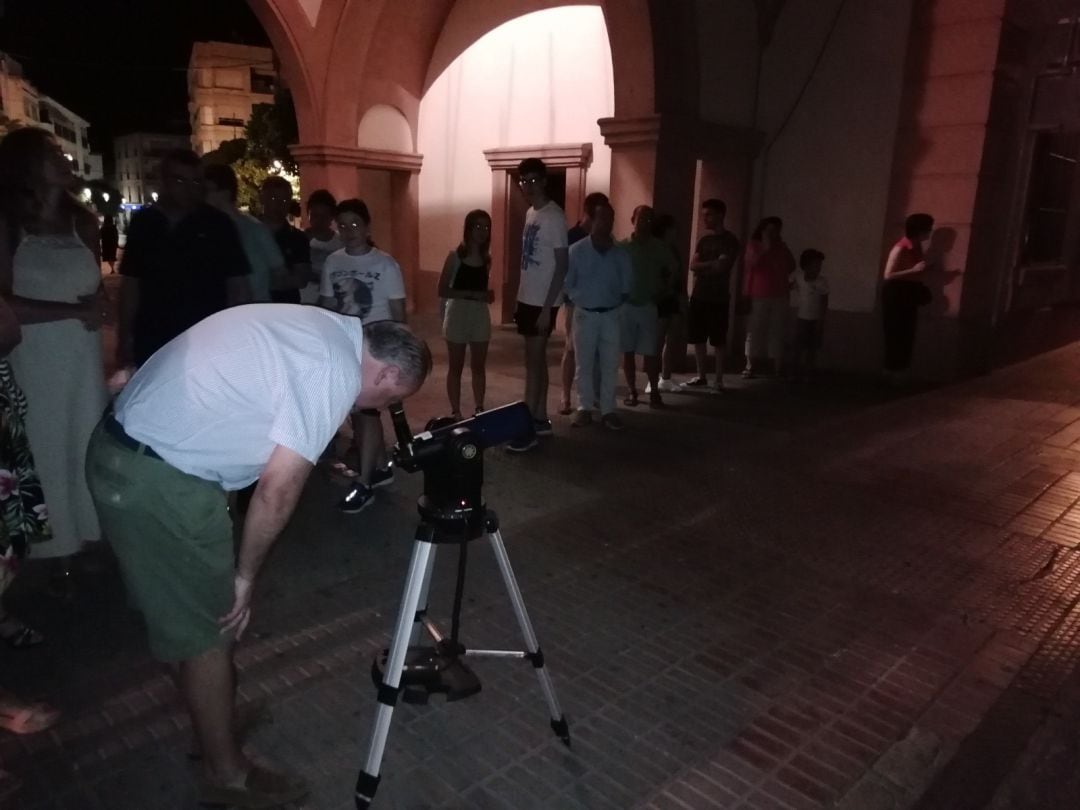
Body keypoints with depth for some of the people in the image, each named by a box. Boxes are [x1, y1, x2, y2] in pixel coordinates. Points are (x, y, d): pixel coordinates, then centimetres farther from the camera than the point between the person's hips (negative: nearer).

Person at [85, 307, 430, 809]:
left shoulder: (322, 327, 10)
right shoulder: (337, 370, -17)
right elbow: (277, 489, -18)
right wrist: (246, 575, -5)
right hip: (159, 479, -10)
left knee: (184, 615, 24)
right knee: (208, 631, 6)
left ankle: (212, 719, 44)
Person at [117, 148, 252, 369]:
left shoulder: (217, 224, -1)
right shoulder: (142, 223, 7)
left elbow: (238, 285, -1)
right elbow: (130, 283, 11)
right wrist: (124, 340, 7)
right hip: (151, 345, 3)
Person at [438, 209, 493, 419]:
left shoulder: (486, 259, 6)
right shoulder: (455, 256, -8)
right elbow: (442, 290, -11)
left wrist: (488, 295, -5)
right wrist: (471, 294, -19)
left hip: (480, 315, 4)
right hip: (458, 315, -4)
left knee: (479, 366, 10)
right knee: (456, 366, 5)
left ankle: (479, 409, 19)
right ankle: (455, 411, 12)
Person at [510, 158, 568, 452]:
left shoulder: (554, 217, -14)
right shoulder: (530, 213, 12)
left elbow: (561, 265, -17)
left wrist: (547, 308, -21)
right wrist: (519, 301, 16)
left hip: (542, 302, -8)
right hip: (527, 298, 8)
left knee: (532, 361, -6)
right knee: (537, 359, 12)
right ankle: (540, 419, 21)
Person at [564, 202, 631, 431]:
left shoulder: (621, 253, 4)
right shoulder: (577, 250, -3)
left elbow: (626, 286, 9)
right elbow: (567, 283, -1)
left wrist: (615, 300, -2)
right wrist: (582, 299, -6)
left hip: (610, 314, 2)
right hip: (585, 313, -2)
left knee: (609, 364, 4)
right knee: (584, 364, 4)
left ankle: (608, 410, 11)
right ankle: (584, 408, 13)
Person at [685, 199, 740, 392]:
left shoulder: (729, 240, -5)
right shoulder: (704, 240, 15)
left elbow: (721, 267, -15)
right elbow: (693, 266, 5)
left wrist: (702, 266, -4)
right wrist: (711, 264, -9)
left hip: (718, 298, -6)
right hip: (699, 296, 6)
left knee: (718, 341, -1)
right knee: (698, 339, 7)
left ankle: (719, 380, 5)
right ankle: (702, 376, 18)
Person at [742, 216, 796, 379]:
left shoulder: (781, 247, 13)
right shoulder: (754, 245, 4)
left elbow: (791, 267, 10)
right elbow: (751, 263, -12)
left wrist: (782, 249, 1)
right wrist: (765, 249, -12)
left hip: (779, 296, 3)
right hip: (759, 296, -3)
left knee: (777, 331, 2)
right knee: (755, 330, -3)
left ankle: (777, 368, 3)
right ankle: (750, 367, -1)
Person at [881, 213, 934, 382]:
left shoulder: (918, 247, 8)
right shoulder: (901, 249, -17)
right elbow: (888, 275, -22)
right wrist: (914, 270, -26)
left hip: (910, 293, 8)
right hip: (897, 294, -8)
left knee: (907, 335, 9)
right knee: (896, 335, -5)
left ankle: (899, 371, 17)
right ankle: (892, 371, 4)